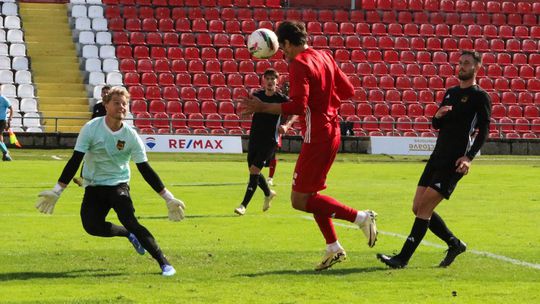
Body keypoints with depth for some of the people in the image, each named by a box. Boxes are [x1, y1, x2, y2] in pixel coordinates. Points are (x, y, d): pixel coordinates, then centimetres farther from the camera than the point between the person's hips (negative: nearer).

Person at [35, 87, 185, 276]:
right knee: (92, 226, -19)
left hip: (119, 184, -2)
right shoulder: (91, 129, -10)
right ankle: (129, 234, 10)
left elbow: (145, 170, -4)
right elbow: (75, 161, -9)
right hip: (93, 187, 2)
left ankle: (163, 262, -20)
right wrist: (56, 191, -13)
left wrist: (168, 198, -7)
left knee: (129, 221, -25)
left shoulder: (131, 136, -9)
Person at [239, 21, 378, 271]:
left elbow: (297, 106, -25)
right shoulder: (324, 57, 12)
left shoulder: (299, 65, -15)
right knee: (309, 195, 17)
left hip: (316, 136, -9)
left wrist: (263, 107, -20)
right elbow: (348, 91, 16)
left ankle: (360, 217, -9)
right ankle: (333, 248, 15)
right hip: (332, 131, 9)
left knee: (300, 200, -5)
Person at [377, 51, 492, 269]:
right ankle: (454, 244, 21)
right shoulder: (451, 93, 19)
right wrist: (438, 116, -1)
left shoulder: (480, 97, -3)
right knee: (418, 208, 5)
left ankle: (403, 258, -12)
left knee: (425, 208, -14)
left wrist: (469, 157, -21)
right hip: (437, 158, 8)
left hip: (454, 162, -8)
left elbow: (483, 131, -9)